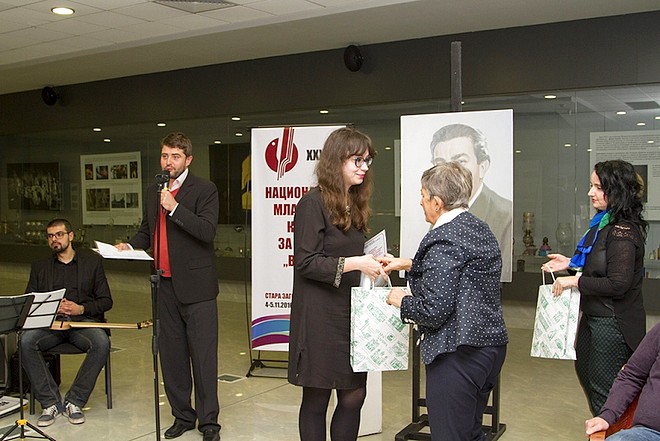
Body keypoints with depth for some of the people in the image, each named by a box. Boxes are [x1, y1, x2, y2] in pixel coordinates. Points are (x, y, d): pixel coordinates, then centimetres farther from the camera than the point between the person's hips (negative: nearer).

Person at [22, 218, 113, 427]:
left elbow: (106, 301, 10)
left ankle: (74, 402, -19)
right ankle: (50, 402, -18)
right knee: (26, 341, -30)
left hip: (84, 321, -1)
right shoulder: (39, 267, 23)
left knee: (102, 343, -34)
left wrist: (81, 308, -8)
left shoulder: (93, 261, 17)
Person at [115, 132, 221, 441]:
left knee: (203, 356, -1)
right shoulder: (153, 192, 15)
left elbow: (207, 231, -18)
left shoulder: (204, 190, -6)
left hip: (195, 287, -6)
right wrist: (130, 245, 4)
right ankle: (182, 416, 26)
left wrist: (174, 207, -22)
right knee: (171, 354, 13)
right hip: (165, 285, 7)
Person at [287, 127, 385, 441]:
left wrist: (372, 262, 3)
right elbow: (305, 262, -17)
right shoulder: (314, 203, -11)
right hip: (320, 318, -7)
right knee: (316, 398, 5)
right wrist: (355, 263, -23)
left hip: (350, 314, 8)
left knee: (354, 395, 9)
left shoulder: (354, 204, 13)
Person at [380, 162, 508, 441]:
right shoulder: (479, 228, 10)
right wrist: (408, 265, 21)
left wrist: (403, 301, -4)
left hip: (458, 355, -10)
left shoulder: (444, 239, -19)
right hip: (492, 344, 10)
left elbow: (434, 311, -22)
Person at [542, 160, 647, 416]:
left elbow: (618, 284, -26)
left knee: (602, 389, 1)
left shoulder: (622, 232, -23)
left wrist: (575, 281, -20)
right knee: (585, 371, 23)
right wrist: (571, 264, 7)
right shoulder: (605, 223, 8)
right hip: (595, 317, 11)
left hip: (613, 325, -11)